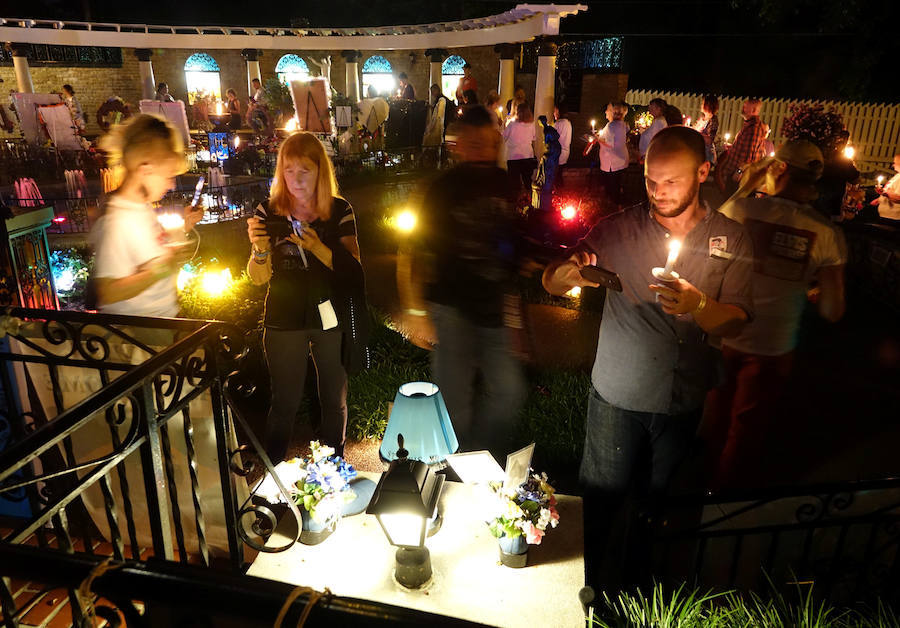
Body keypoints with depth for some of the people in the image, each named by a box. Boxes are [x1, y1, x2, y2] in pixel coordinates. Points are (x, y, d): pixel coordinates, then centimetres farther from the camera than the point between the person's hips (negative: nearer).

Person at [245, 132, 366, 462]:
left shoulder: (340, 211, -3)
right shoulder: (269, 212, -4)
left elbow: (352, 268, -10)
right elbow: (259, 278, -4)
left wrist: (317, 247, -25)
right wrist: (259, 248, -24)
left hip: (330, 317, 1)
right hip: (284, 320, 0)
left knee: (335, 400, 12)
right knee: (285, 403, 8)